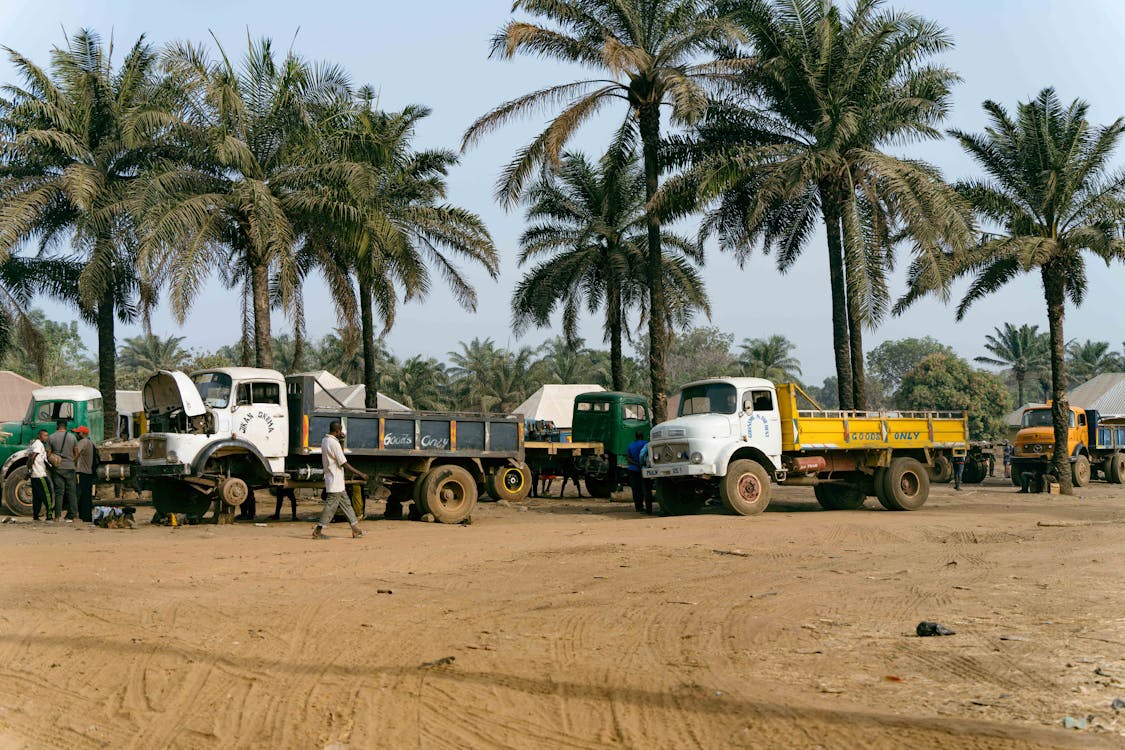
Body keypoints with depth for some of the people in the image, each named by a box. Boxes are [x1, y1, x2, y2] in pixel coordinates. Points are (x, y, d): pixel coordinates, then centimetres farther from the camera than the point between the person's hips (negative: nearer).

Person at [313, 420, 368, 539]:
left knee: (346, 504, 13)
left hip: (337, 482, 10)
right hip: (335, 482, -10)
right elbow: (344, 464, -20)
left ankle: (355, 529, 16)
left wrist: (340, 440, 11)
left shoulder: (325, 440, 9)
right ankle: (318, 531, 0)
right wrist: (361, 474, -15)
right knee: (331, 506, -5)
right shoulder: (334, 443, -19)